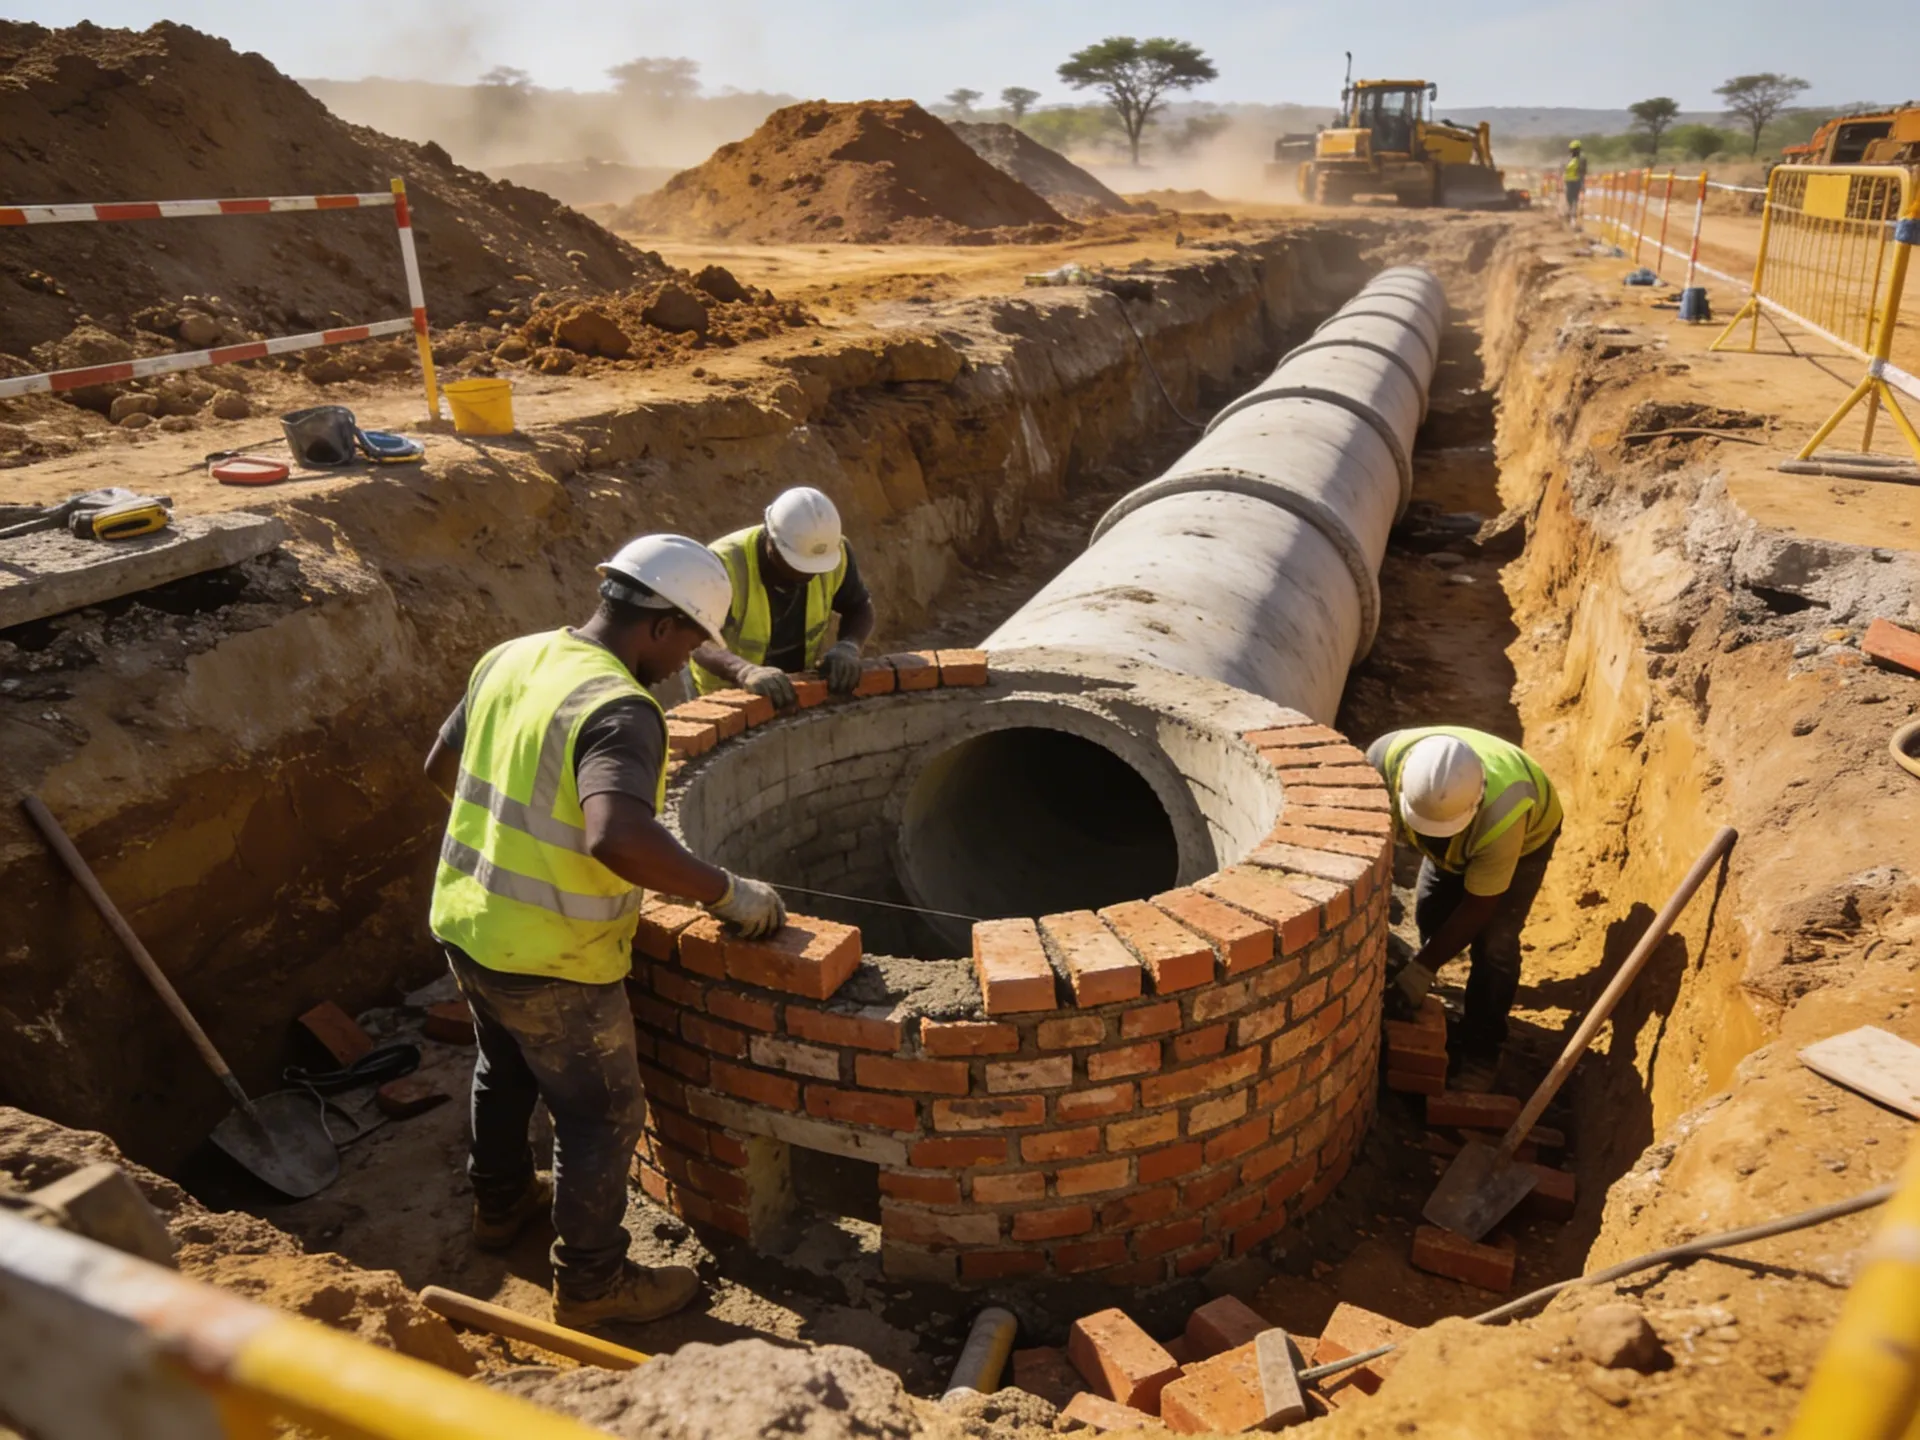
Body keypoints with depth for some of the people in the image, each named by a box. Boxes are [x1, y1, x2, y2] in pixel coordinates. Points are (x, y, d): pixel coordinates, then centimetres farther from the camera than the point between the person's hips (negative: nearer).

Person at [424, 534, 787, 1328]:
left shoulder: (508, 658, -1)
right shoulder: (619, 708, -28)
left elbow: (442, 765, 12)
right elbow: (617, 837, -43)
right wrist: (725, 891, -32)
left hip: (465, 921, 9)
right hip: (549, 960, -8)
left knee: (505, 1068, 31)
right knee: (602, 1114, 12)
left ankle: (500, 1203, 54)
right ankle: (591, 1282, 29)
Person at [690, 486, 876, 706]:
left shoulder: (834, 552, -14)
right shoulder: (725, 565, -27)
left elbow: (860, 607, 1)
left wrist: (848, 646, -20)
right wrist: (745, 671, -55)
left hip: (799, 687, 3)